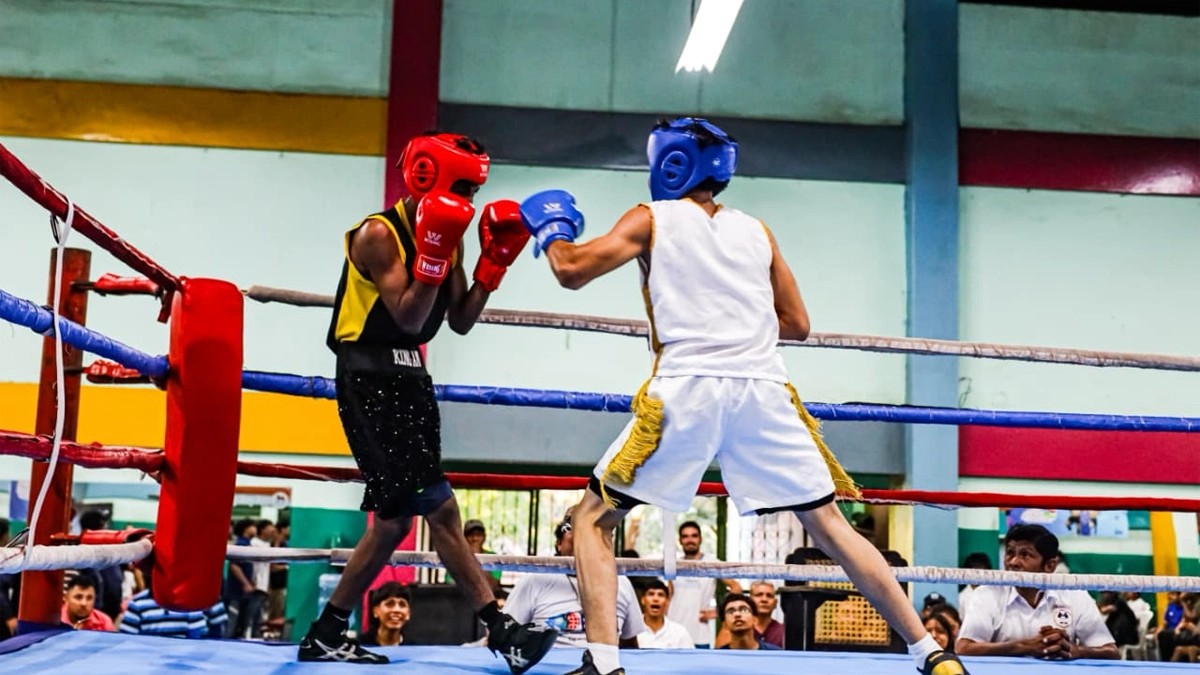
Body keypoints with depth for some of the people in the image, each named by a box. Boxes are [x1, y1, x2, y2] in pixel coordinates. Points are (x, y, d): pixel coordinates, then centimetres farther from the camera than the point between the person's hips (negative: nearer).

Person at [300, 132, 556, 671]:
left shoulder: (447, 237, 10)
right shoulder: (378, 235, -13)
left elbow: (461, 322, 10)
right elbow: (409, 318, -19)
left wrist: (494, 261, 0)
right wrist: (432, 253, -28)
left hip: (409, 377, 9)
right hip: (369, 380, -9)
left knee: (397, 515, 11)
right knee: (439, 507, -12)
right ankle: (500, 630, -8)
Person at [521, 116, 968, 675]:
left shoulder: (653, 219, 11)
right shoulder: (756, 231, 21)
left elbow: (572, 271, 5)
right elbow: (796, 324, 22)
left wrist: (550, 227, 24)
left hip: (688, 388, -3)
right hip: (763, 389, 4)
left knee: (594, 519, 9)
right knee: (830, 527, 12)